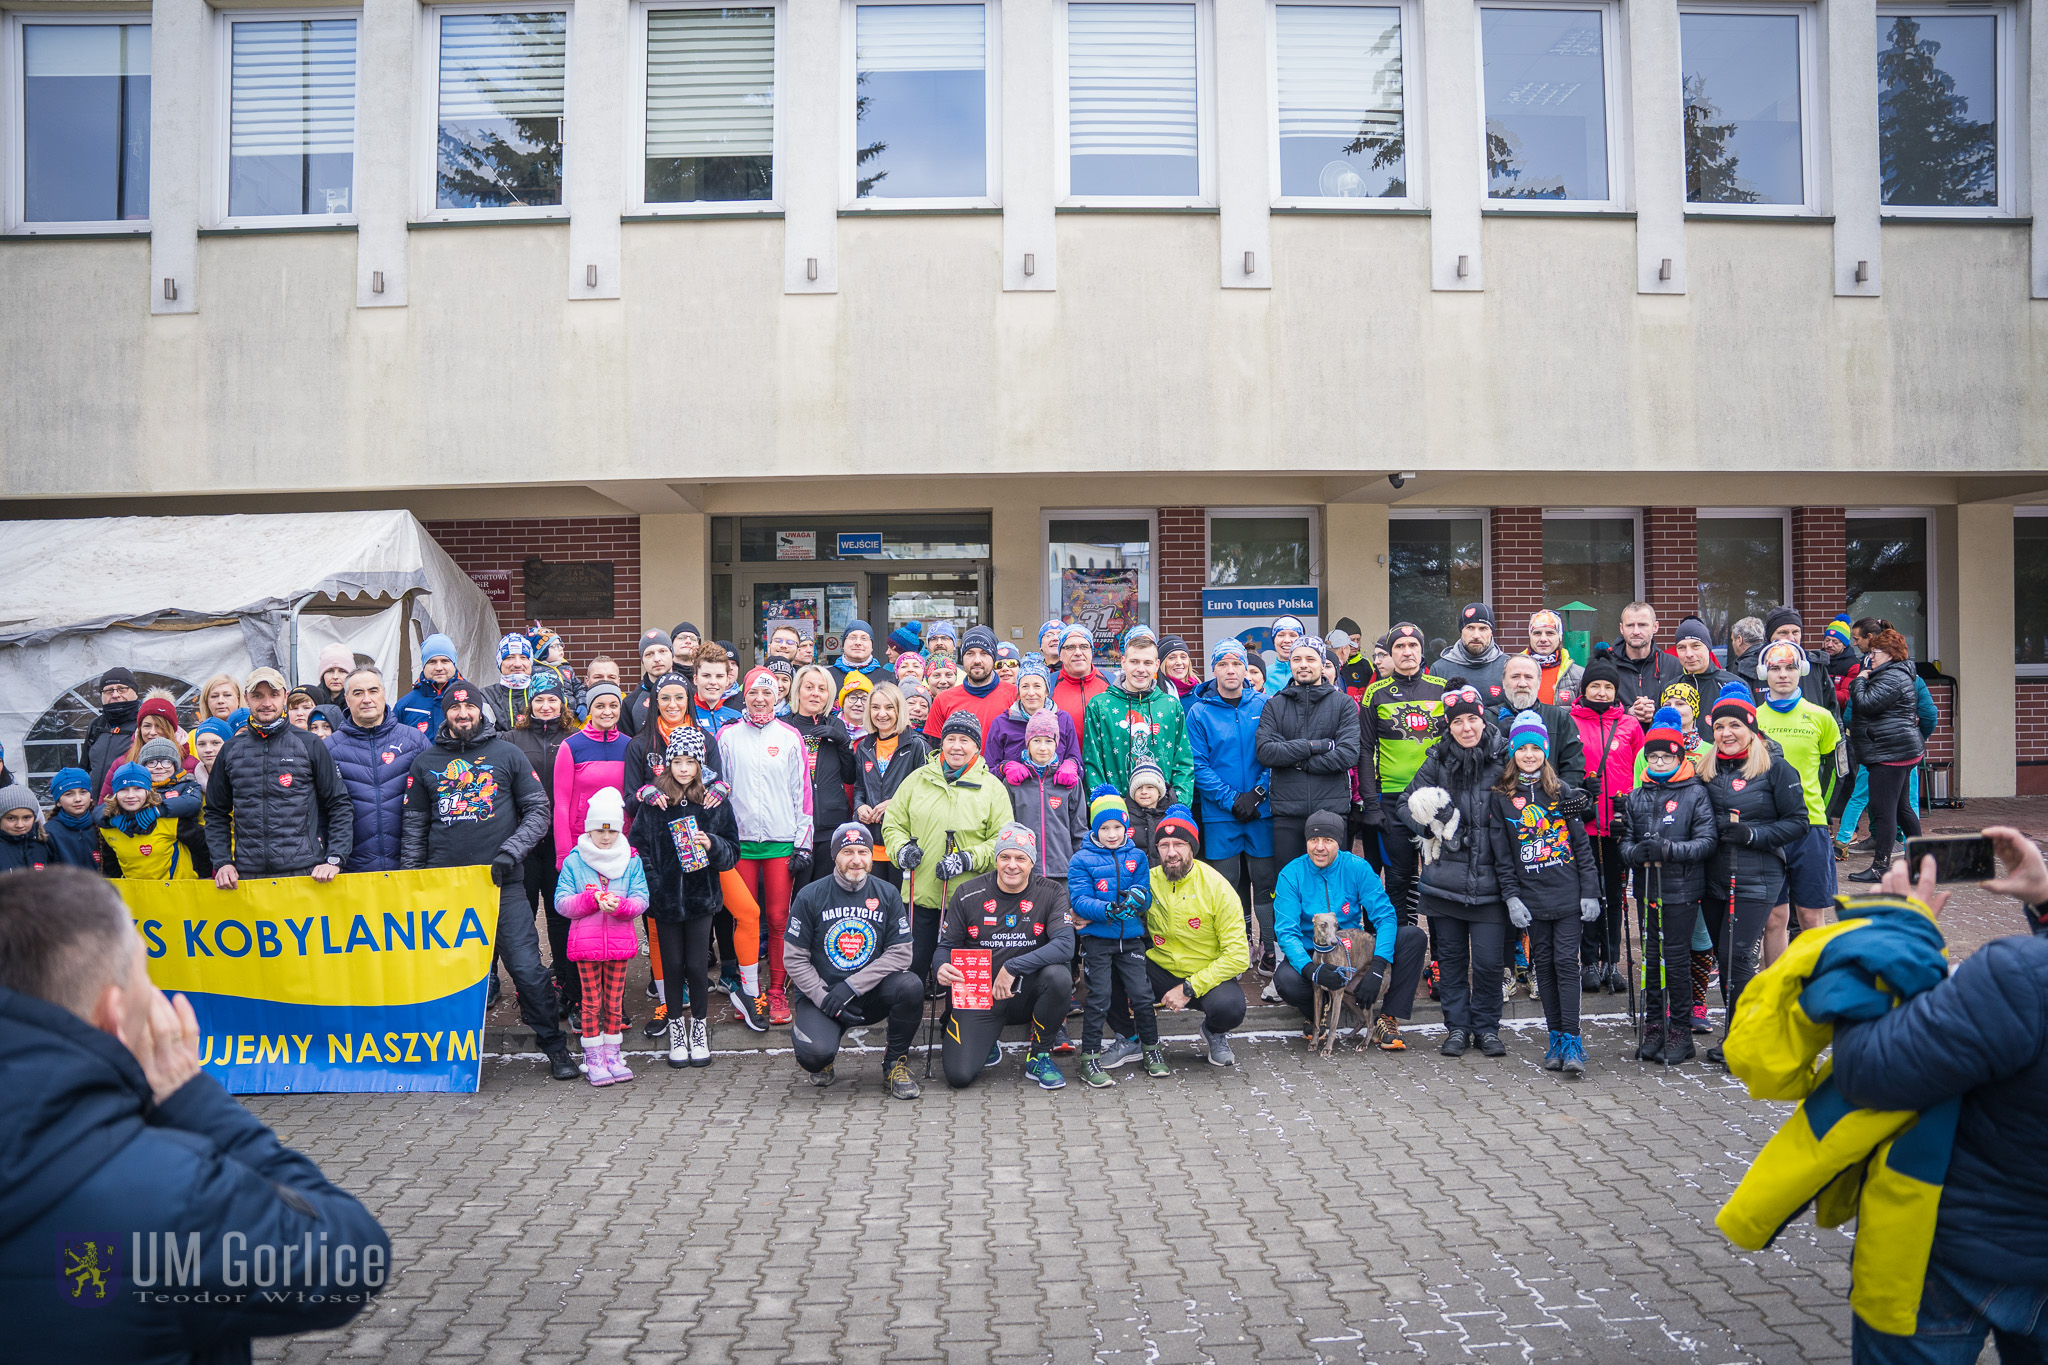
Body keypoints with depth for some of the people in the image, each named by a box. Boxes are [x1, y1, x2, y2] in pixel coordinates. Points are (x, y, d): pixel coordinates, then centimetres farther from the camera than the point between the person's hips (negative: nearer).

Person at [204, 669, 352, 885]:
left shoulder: (310, 745, 5)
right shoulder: (231, 750, 12)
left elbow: (340, 805, 4)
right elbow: (216, 813, 18)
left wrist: (334, 860, -6)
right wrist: (222, 863, 4)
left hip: (303, 872, -2)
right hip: (247, 874, 2)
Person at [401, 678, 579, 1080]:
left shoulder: (507, 754, 6)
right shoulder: (426, 761, 12)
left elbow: (539, 811, 4)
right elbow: (415, 825, 15)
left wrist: (510, 852, -8)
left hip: (503, 882, -2)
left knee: (527, 968, -5)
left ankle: (555, 1046, 7)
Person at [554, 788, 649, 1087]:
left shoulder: (631, 859, 4)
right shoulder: (574, 861, 1)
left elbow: (641, 900, -1)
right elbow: (561, 902, -4)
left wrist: (620, 905, -21)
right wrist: (591, 899, -18)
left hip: (620, 941, 1)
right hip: (585, 942, -1)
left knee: (614, 1001, 8)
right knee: (591, 1001, 3)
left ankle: (612, 1054, 20)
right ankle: (593, 1058, 13)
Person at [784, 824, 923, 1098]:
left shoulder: (887, 894, 0)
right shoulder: (811, 896, -5)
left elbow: (900, 953, -6)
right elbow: (794, 958, -4)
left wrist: (851, 987, -17)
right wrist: (825, 999, -16)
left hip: (872, 993, 2)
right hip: (820, 993, -2)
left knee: (911, 985, -28)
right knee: (816, 1054, -30)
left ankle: (896, 1061, -4)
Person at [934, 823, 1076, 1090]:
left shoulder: (1051, 893, -6)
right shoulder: (967, 894, -4)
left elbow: (1065, 945, -20)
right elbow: (946, 945, 4)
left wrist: (1012, 967, -27)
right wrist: (941, 968, -21)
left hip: (1025, 994, 0)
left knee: (1059, 975, -33)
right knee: (958, 1075, -19)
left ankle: (1039, 1055, -6)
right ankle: (988, 1042, 20)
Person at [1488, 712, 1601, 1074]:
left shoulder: (1561, 792, 5)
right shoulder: (1502, 798, 4)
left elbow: (1581, 843, 5)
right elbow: (1502, 855, 4)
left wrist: (1590, 892, 0)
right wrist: (1511, 897, -4)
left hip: (1568, 895, -1)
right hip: (1531, 898, 1)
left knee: (1566, 963, -5)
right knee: (1544, 966, 6)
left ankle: (1572, 1041, -4)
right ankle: (1556, 1038, 14)